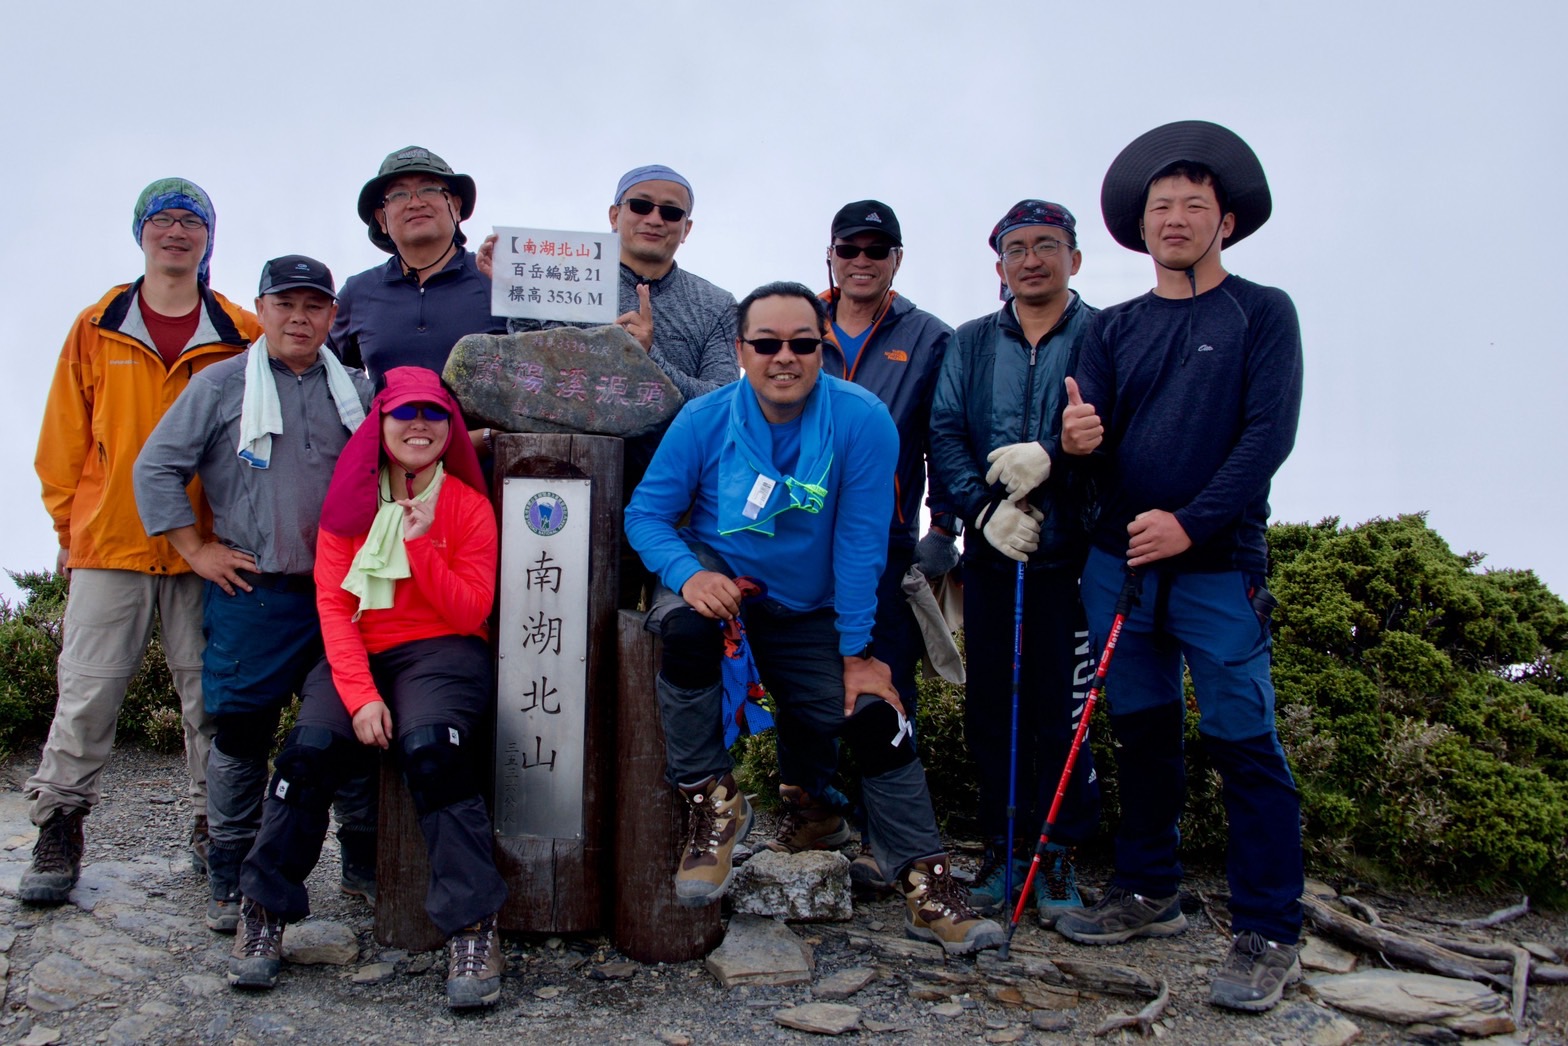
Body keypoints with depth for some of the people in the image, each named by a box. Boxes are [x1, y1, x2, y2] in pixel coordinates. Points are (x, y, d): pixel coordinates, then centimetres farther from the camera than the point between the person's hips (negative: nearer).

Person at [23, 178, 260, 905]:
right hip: (109, 545, 1)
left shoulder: (241, 335, 4)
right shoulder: (97, 329, 8)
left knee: (211, 696, 4)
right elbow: (64, 437, 11)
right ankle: (57, 836, 16)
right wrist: (69, 525, 8)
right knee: (86, 695, 3)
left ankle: (213, 832, 17)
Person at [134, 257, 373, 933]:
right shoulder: (222, 385, 3)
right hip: (252, 594, -2)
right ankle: (231, 878, 16)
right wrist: (196, 550, -2)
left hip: (342, 593, 3)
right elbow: (156, 468, 2)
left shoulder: (357, 391, 11)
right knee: (242, 734, 2)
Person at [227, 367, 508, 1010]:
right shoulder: (350, 504, 10)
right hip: (358, 655, 2)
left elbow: (471, 612, -2)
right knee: (310, 747, -27)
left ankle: (473, 930, -26)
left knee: (431, 748, -33)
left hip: (442, 651, -2)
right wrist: (360, 695, -13)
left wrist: (421, 543, -15)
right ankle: (265, 913, -7)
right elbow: (333, 605, 1)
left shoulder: (469, 506, 5)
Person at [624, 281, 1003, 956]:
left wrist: (858, 652, -13)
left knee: (875, 716, -8)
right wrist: (689, 573, -30)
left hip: (805, 610, 1)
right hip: (712, 578, -1)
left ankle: (925, 883, 9)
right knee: (686, 628, -35)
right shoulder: (704, 420, -14)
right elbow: (645, 514, -10)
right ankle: (712, 801, -14)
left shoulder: (862, 420, -17)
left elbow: (860, 541, -15)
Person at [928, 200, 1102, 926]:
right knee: (990, 704, 7)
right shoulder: (970, 344, 13)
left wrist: (1051, 456, -25)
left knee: (1063, 706, 0)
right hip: (990, 550, 3)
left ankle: (1059, 853, 15)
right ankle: (1003, 846, 21)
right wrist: (985, 509, -11)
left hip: (1072, 553, -3)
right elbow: (944, 433, 3)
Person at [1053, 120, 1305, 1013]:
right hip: (1119, 559, 4)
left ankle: (1270, 936, 6)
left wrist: (1190, 523, -18)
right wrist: (1078, 438, -20)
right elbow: (1091, 431, 5)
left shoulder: (1262, 313, 2)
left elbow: (1269, 433, -8)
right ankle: (1150, 894, 26)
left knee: (1242, 739, -4)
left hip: (1218, 563, -4)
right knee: (1142, 731, 12)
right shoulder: (1117, 329, 12)